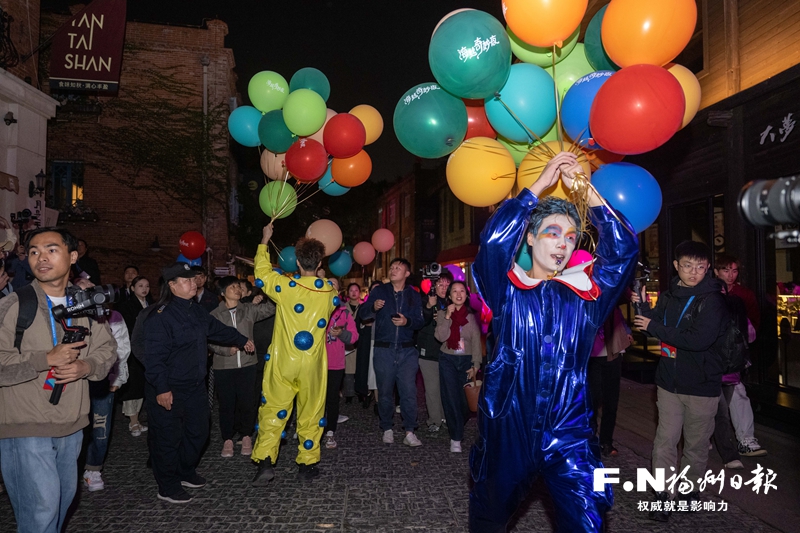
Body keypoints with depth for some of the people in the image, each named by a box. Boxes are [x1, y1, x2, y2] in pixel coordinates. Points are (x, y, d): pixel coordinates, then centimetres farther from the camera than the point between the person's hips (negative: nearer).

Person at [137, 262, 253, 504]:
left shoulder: (197, 312, 7)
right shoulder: (160, 316, -21)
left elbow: (218, 329, 24)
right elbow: (154, 357, -23)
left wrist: (242, 340, 33)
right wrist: (161, 389, -25)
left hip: (195, 386, 9)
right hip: (168, 391, -9)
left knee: (198, 432, 19)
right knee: (169, 438, 4)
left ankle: (186, 472, 40)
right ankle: (168, 488, 20)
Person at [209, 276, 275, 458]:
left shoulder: (249, 310, 5)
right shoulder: (215, 315, 0)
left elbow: (271, 308, -1)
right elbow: (211, 341, -3)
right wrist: (227, 350, -18)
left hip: (247, 364, 1)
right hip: (224, 367, -1)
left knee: (247, 402, 5)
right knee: (226, 404, 6)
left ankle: (246, 437, 23)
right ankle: (228, 440, 21)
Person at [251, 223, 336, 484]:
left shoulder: (285, 286, -10)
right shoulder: (330, 292, -4)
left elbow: (262, 272, 9)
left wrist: (264, 241, 20)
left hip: (283, 363, -1)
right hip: (312, 365, 1)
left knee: (273, 410, 8)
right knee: (311, 413, 12)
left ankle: (265, 461, 1)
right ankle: (307, 463, 21)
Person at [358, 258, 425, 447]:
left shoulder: (414, 295, 8)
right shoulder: (379, 291, 4)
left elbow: (419, 322, 5)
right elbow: (362, 314, -3)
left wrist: (407, 321, -15)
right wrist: (373, 307, -23)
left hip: (407, 351, 0)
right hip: (384, 350, 0)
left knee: (409, 391, -5)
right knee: (385, 392, 7)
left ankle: (409, 432, 3)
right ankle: (387, 429, 21)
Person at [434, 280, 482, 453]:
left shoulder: (472, 315, 1)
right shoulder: (442, 314, 1)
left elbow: (476, 341, 0)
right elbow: (441, 337, -12)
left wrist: (476, 365, -6)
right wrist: (448, 317, -17)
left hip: (466, 360, 1)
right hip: (447, 360, -1)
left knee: (465, 399, 4)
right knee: (451, 398, -4)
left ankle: (457, 428, 30)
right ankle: (456, 438, 1)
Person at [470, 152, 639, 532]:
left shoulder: (587, 291, 5)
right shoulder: (507, 288, -2)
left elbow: (624, 250, -5)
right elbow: (494, 239, -19)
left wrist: (586, 190, -8)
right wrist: (541, 183, -13)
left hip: (568, 432, 2)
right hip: (506, 428, -1)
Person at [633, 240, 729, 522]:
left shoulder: (712, 299, -14)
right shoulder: (669, 296, 5)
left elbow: (699, 340, -25)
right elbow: (655, 328, 11)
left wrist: (654, 326, -21)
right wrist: (643, 307, -7)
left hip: (702, 386, -4)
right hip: (669, 382, 4)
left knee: (696, 444, 12)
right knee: (665, 440, 2)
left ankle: (692, 489, 31)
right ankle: (663, 494, 10)